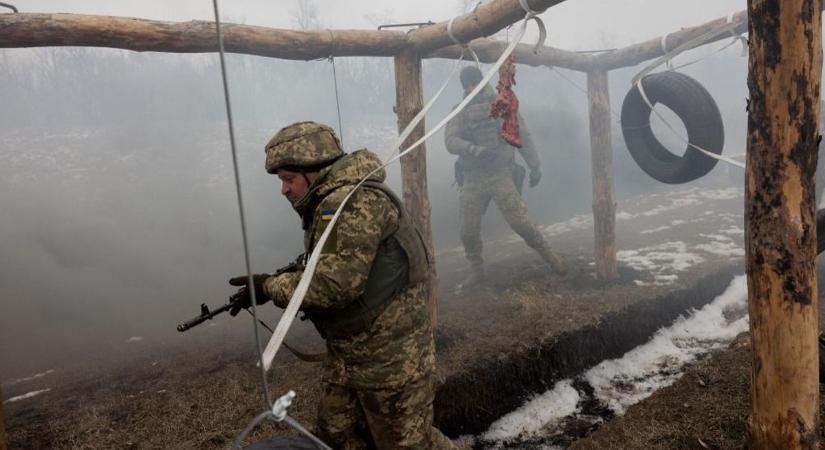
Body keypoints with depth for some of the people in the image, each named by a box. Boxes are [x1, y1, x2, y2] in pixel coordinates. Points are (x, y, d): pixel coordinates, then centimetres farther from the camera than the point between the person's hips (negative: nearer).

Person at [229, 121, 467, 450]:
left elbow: (335, 283, -29)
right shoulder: (330, 202, 10)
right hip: (349, 350, 10)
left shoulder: (352, 201, -23)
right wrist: (277, 282, 1)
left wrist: (269, 287, -17)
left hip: (390, 353, -10)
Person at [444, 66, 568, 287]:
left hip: (501, 176, -2)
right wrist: (474, 149, -29)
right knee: (468, 230, 2)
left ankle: (548, 255, 14)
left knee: (519, 221, -8)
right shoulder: (459, 113, 4)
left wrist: (535, 166, 1)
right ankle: (476, 271, 22)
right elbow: (450, 141, -11)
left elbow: (523, 137, 5)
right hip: (472, 179, 2)